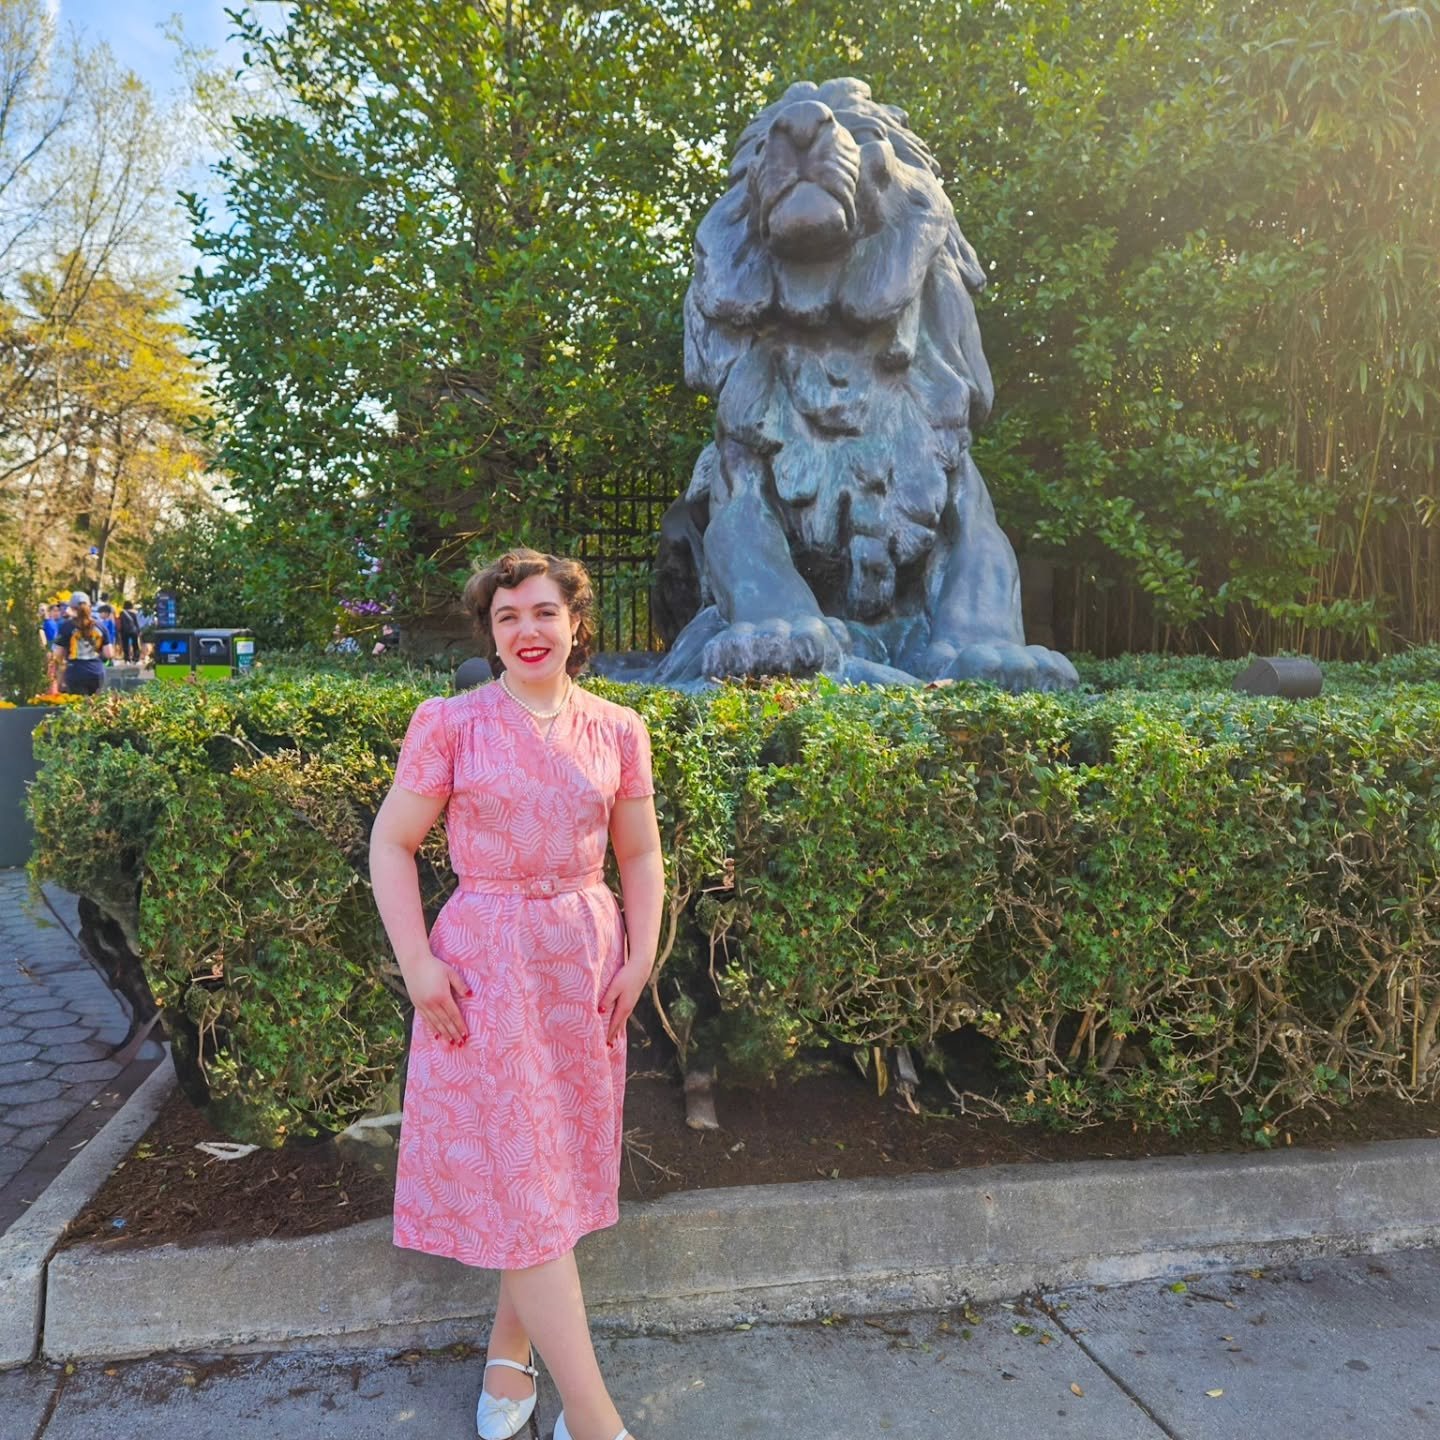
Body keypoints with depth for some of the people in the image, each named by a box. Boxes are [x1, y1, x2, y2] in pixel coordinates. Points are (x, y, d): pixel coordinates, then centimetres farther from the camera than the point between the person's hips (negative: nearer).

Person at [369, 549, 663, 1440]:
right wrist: (417, 962, -11)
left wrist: (641, 956, 1)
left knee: (560, 1162, 12)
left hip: (585, 964, 4)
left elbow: (640, 854, 11)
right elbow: (393, 843, -2)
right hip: (484, 964, -3)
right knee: (515, 1176, -2)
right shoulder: (450, 723, -5)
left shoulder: (618, 731, 4)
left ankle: (511, 1352, 34)